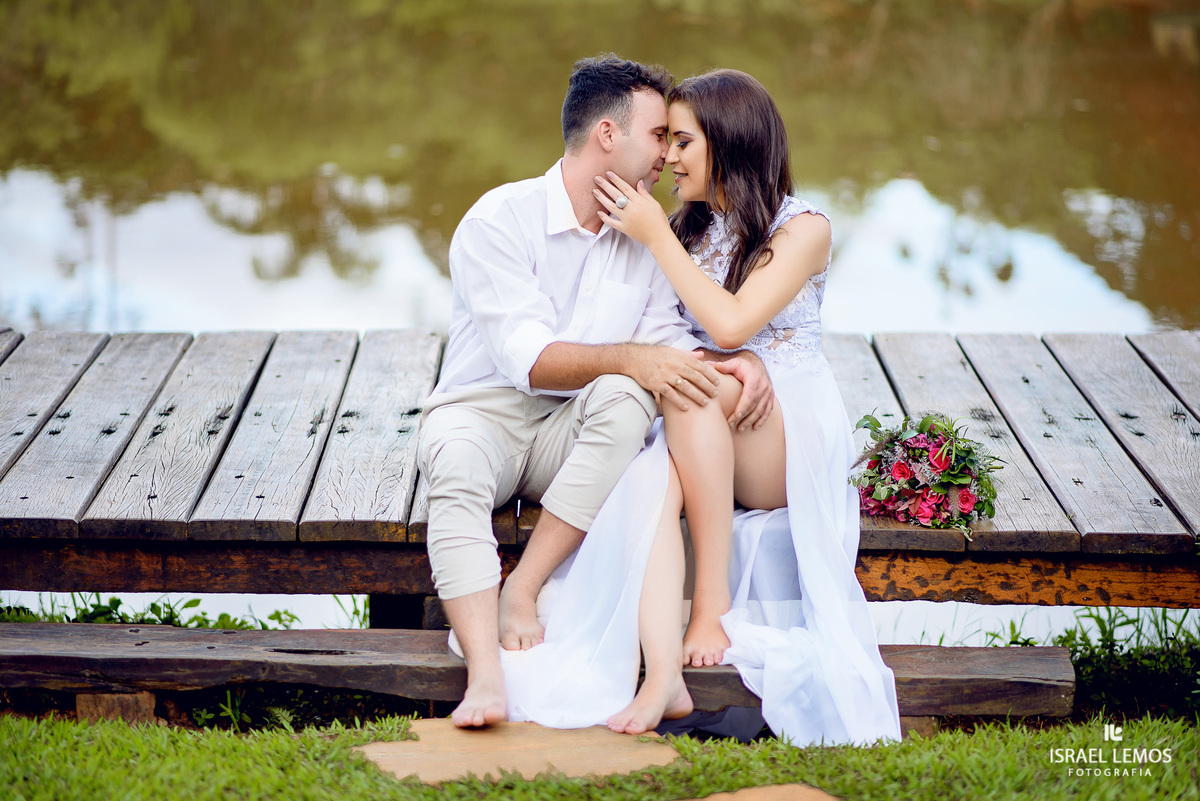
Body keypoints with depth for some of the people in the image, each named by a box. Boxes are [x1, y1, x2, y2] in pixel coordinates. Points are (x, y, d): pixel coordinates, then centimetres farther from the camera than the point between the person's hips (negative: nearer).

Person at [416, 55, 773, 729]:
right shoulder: (501, 219, -9)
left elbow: (668, 342, 4)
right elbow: (527, 358, -19)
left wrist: (739, 360, -17)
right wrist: (632, 358, -32)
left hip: (574, 434, 4)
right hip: (482, 412, -4)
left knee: (626, 397, -31)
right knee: (456, 465, -38)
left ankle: (518, 595, -29)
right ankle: (486, 678, -51)